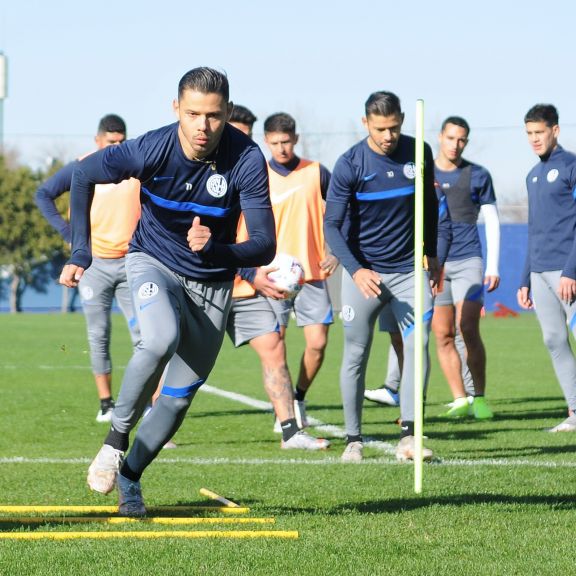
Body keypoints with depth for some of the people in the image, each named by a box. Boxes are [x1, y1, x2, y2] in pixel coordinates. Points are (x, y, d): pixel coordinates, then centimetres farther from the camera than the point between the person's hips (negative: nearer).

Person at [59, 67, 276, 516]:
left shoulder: (247, 161, -26)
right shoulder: (152, 150, -25)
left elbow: (264, 246, -27)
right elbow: (84, 175, -7)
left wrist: (215, 250, -46)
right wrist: (81, 252, -7)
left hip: (212, 284, 2)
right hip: (153, 263, -2)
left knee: (180, 396, 4)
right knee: (161, 340, -32)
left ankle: (129, 475, 24)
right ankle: (117, 438, -13)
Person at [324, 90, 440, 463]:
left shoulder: (419, 154, -1)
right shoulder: (350, 165, -12)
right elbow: (332, 224, -12)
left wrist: (432, 255, 17)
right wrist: (355, 270, -24)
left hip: (410, 270, 2)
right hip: (363, 271, -2)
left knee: (418, 345, -11)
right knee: (356, 355, 1)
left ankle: (409, 437, -12)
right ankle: (354, 440, 12)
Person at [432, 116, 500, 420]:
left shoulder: (477, 175, 5)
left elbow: (492, 222, 7)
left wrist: (493, 267, 0)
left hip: (468, 261, -2)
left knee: (468, 331, -12)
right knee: (443, 335, 0)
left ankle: (479, 398, -4)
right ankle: (459, 400, 4)